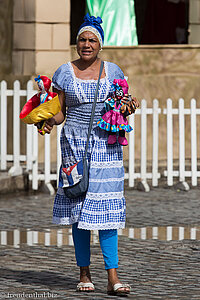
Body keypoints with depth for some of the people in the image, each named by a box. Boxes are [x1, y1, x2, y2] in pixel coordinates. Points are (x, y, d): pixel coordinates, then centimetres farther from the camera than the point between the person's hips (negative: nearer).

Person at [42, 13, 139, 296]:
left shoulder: (113, 71, 9)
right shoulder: (65, 72, 5)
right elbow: (59, 112, 5)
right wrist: (50, 122, -15)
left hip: (106, 144, 0)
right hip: (76, 144, 0)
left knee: (106, 207, -7)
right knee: (79, 207, 1)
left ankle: (113, 279, -10)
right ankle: (84, 274, 12)